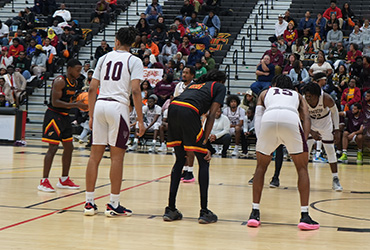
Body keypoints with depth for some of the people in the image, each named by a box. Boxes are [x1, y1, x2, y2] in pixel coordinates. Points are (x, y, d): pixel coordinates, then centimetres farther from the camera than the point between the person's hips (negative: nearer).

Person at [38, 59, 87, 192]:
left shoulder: (75, 83, 11)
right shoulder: (60, 81, -17)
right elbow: (55, 102, -23)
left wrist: (80, 103, 3)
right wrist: (76, 105, -27)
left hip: (64, 116, 9)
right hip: (53, 115, -9)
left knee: (69, 147, 11)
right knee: (53, 147, -13)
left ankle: (64, 180, 22)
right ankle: (44, 182, -8)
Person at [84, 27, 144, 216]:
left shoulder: (104, 58, 15)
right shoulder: (134, 61, 3)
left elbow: (92, 89, 11)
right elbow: (135, 90, -10)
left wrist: (91, 116, 17)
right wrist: (140, 119, -8)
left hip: (100, 104, 4)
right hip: (118, 106, -4)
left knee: (95, 155, 9)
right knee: (117, 156, 2)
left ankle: (89, 203, 12)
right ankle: (113, 205, 4)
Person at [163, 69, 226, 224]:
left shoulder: (194, 84, 37)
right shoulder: (220, 87, 21)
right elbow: (211, 114, 7)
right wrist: (204, 142, 4)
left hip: (172, 108, 6)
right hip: (188, 111, -6)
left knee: (180, 160, 18)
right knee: (204, 162, 6)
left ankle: (170, 209, 15)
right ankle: (204, 212, 5)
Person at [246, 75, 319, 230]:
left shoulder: (266, 92, 37)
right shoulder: (297, 95, 37)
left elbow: (258, 116, 20)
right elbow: (306, 117, 18)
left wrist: (260, 140, 16)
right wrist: (304, 140, 10)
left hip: (269, 118, 1)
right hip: (291, 118, 0)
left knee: (261, 167, 21)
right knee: (302, 168, 16)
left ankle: (255, 214, 17)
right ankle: (304, 217, 8)